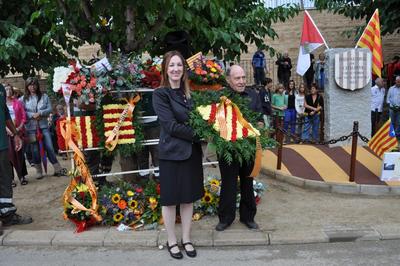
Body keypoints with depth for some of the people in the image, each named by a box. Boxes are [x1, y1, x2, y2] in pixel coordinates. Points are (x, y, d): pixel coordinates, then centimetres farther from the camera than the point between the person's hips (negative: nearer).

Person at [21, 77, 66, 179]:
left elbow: (49, 109, 0)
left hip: (43, 126, 0)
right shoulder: (23, 99, 1)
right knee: (35, 150, 6)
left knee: (49, 147, -2)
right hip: (31, 127, 0)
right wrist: (32, 115, -15)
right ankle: (38, 171, 18)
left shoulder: (44, 96, 5)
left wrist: (40, 113, -14)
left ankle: (57, 168, 6)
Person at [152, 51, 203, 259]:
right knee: (170, 199, 8)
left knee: (188, 197, 13)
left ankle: (186, 239, 28)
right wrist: (199, 135, -14)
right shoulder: (160, 94, -9)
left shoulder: (189, 93, 7)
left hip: (192, 152, 5)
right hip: (171, 153, -5)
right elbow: (171, 126, -16)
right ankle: (172, 241, 25)